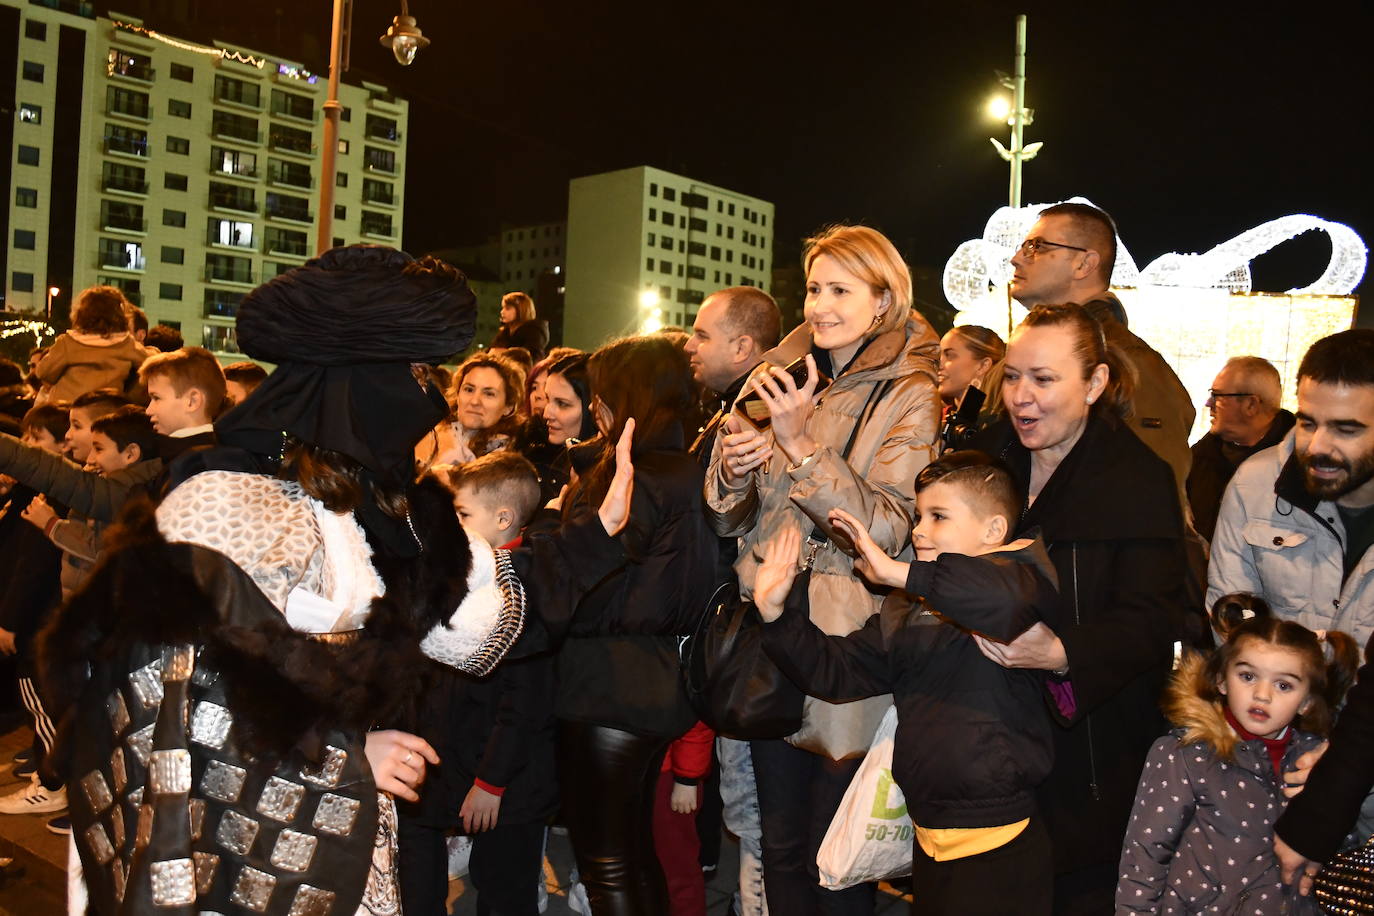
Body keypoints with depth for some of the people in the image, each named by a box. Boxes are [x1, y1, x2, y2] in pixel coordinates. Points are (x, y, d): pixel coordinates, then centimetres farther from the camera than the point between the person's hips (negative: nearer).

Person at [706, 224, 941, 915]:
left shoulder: (908, 397, -7)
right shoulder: (780, 378, 8)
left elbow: (886, 529, -18)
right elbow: (729, 519, 10)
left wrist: (801, 443, -24)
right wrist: (733, 467, -12)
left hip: (846, 643, -5)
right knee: (780, 845, 18)